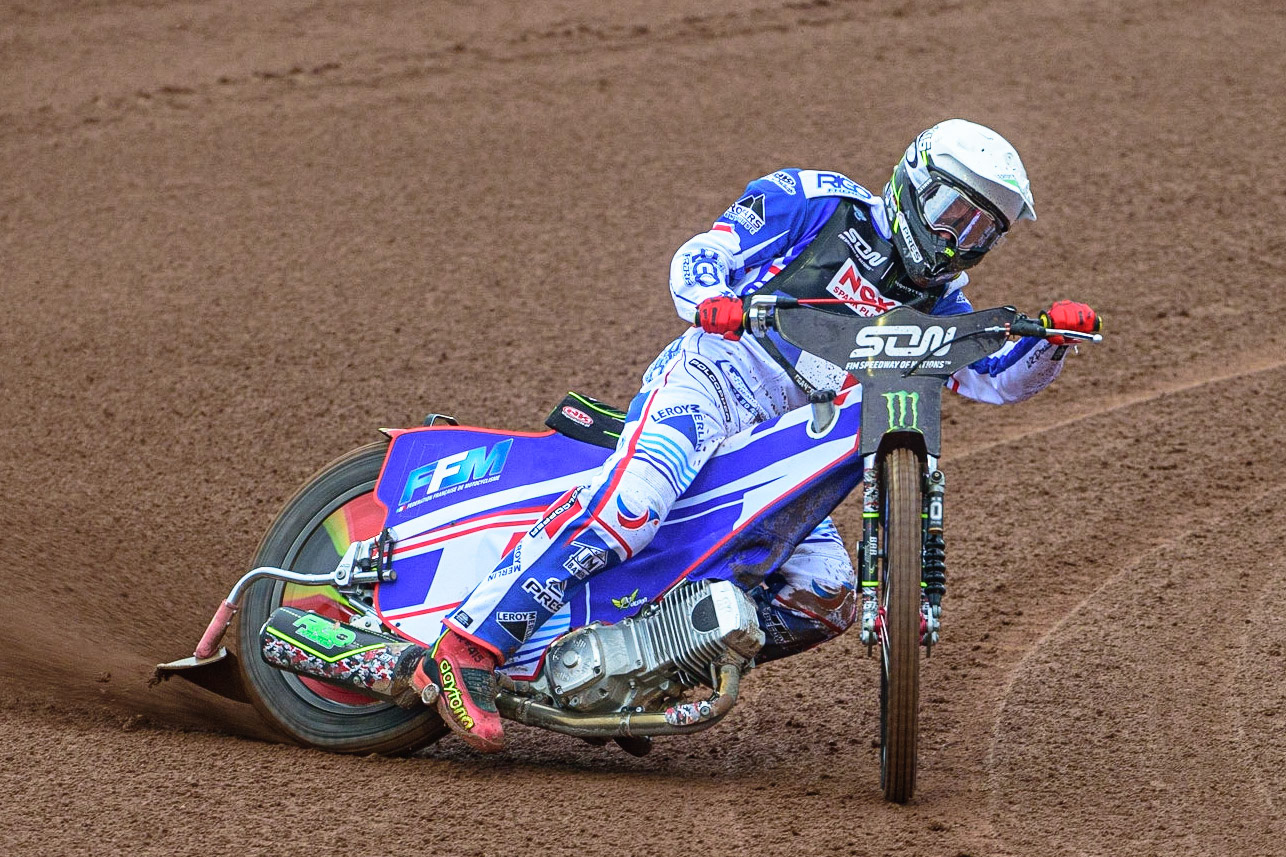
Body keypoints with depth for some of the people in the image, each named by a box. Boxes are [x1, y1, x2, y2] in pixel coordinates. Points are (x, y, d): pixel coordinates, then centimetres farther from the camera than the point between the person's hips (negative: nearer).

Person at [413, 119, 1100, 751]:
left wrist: (1052, 337, -7)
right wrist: (710, 298, -25)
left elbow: (997, 378, 13)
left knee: (828, 598, -8)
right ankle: (468, 649, -38)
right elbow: (700, 253, -2)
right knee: (636, 498, -34)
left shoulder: (932, 302, 20)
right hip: (712, 373, -7)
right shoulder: (819, 202, 4)